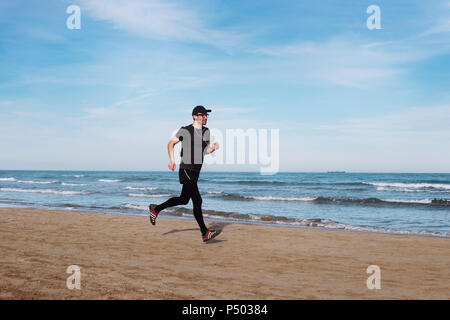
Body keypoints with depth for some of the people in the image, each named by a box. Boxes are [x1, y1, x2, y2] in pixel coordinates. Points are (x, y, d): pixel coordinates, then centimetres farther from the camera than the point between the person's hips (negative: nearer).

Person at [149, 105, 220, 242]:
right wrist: (172, 160, -3)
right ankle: (205, 233, -10)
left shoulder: (206, 131, 11)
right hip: (186, 169, -8)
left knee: (183, 199, 19)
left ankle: (155, 209, 36)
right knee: (197, 200, -13)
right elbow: (171, 143, 5)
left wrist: (213, 148, -5)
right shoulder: (185, 130, -7)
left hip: (196, 170, 8)